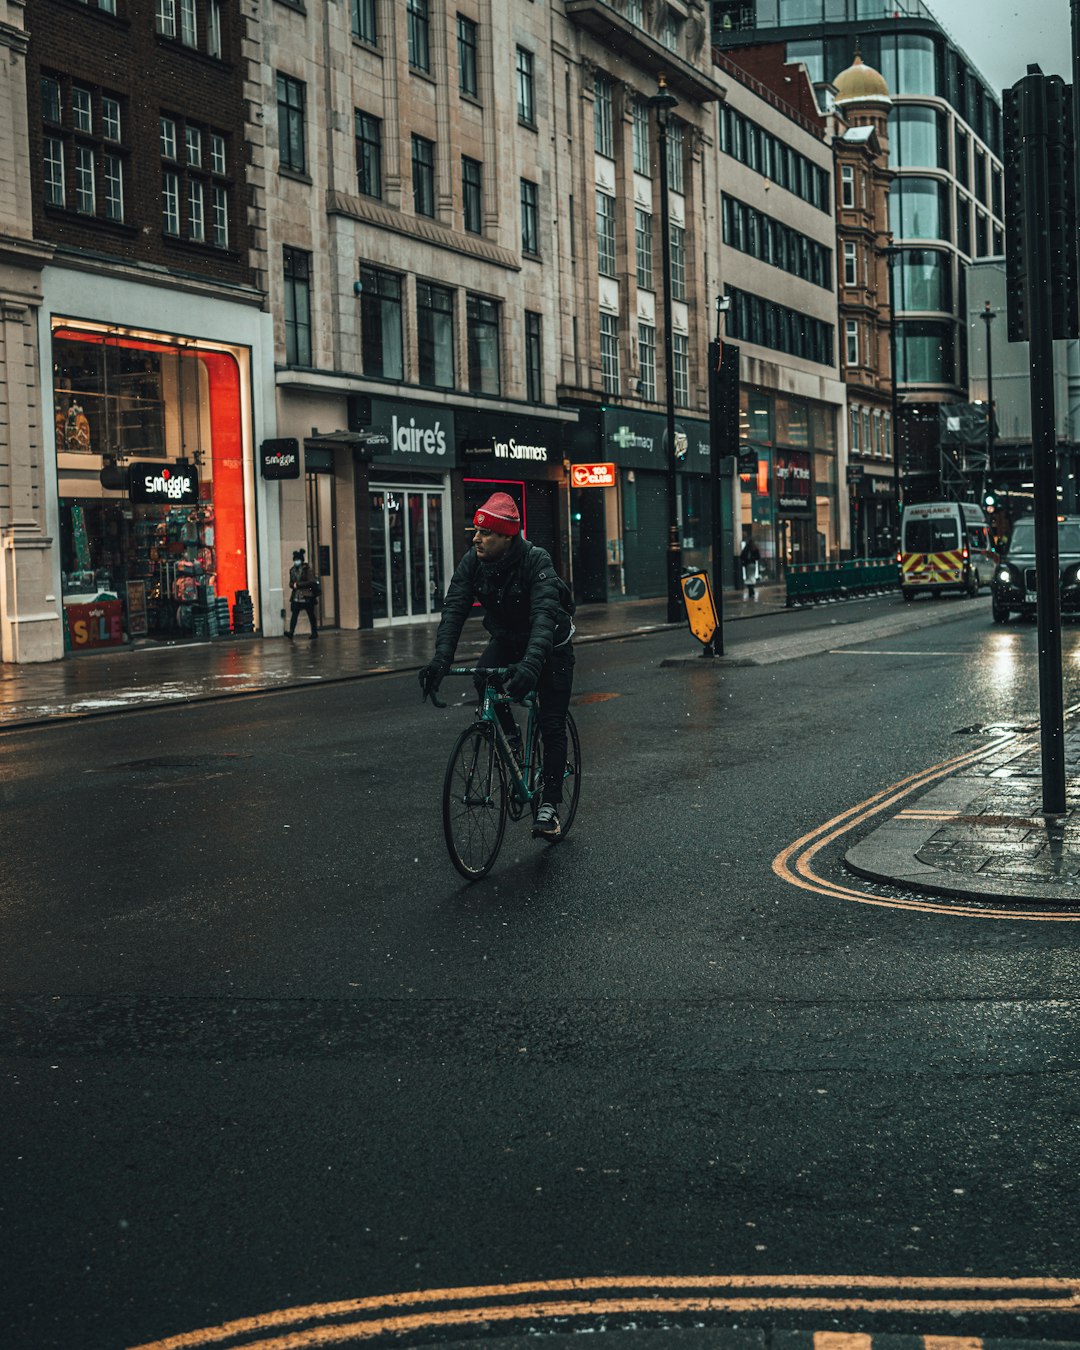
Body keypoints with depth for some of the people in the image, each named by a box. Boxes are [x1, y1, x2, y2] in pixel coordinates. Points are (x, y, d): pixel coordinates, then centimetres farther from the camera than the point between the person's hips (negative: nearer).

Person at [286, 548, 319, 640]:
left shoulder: (307, 569, -7)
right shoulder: (292, 570, 10)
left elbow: (311, 582, -14)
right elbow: (291, 583, 16)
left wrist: (298, 584, -16)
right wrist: (293, 585, -9)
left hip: (307, 596, -4)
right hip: (296, 596, 4)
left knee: (311, 614, 5)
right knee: (294, 614, -8)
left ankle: (314, 633, 15)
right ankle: (291, 633, -17)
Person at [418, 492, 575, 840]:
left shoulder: (537, 561, -31)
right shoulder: (473, 562, -17)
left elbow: (544, 615, -43)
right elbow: (454, 609, -25)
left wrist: (530, 663, -60)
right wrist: (441, 658, -42)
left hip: (550, 643, -4)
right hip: (506, 638, 4)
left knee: (552, 726, -7)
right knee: (483, 679, -27)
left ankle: (550, 804, 2)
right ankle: (509, 738, -2)